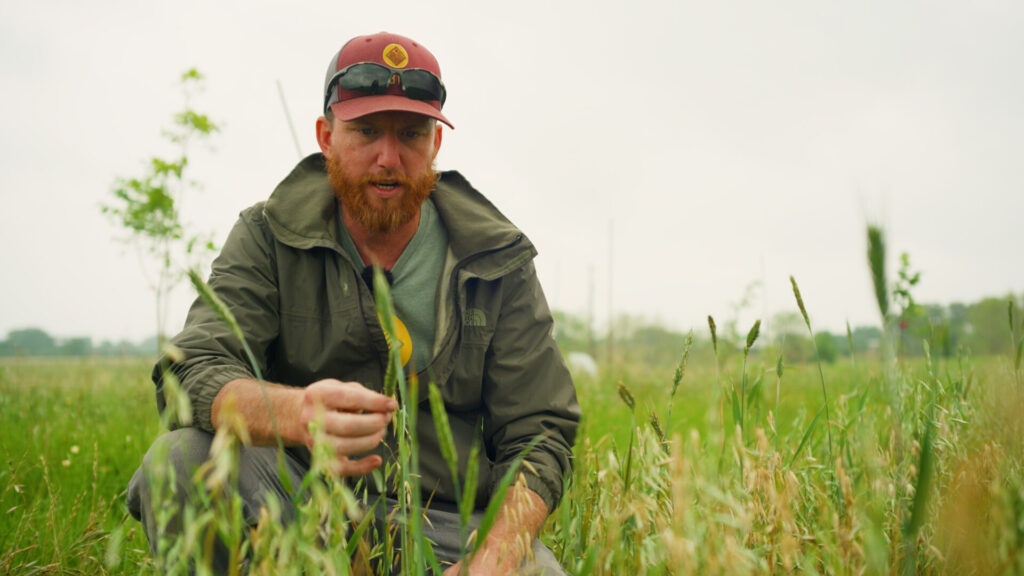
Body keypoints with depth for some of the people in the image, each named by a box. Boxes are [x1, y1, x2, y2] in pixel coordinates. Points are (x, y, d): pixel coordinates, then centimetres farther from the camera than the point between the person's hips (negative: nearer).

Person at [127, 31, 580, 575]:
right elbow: (193, 372, -13)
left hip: (450, 519, -1)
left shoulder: (499, 263, 1)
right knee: (179, 458, -25)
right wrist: (293, 413, -38)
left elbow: (538, 434, -2)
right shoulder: (269, 238, 0)